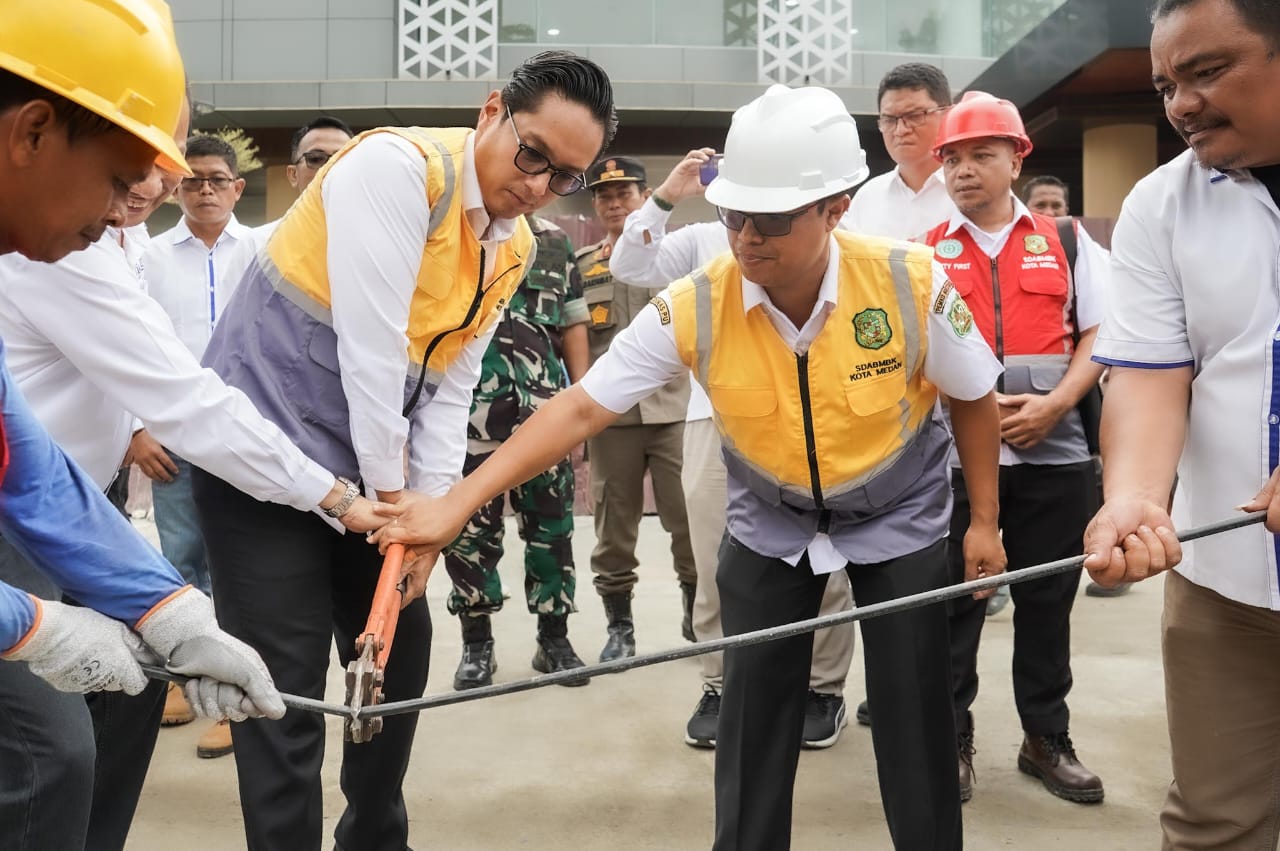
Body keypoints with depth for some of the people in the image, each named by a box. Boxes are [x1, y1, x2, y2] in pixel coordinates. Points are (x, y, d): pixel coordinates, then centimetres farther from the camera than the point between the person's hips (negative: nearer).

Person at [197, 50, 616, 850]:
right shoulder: (397, 166, -19)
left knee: (400, 651, 15)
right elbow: (369, 348, -22)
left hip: (364, 466, 8)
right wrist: (393, 496, -15)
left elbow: (450, 387, 6)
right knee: (286, 687, -7)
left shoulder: (515, 247, 6)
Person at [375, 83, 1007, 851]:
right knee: (752, 714, 5)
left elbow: (974, 399, -8)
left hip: (900, 516, -1)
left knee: (914, 714, 2)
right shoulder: (694, 308, -26)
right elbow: (581, 408, -26)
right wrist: (457, 503, -32)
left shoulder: (912, 286, -27)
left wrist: (984, 521, -3)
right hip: (770, 522, 1)